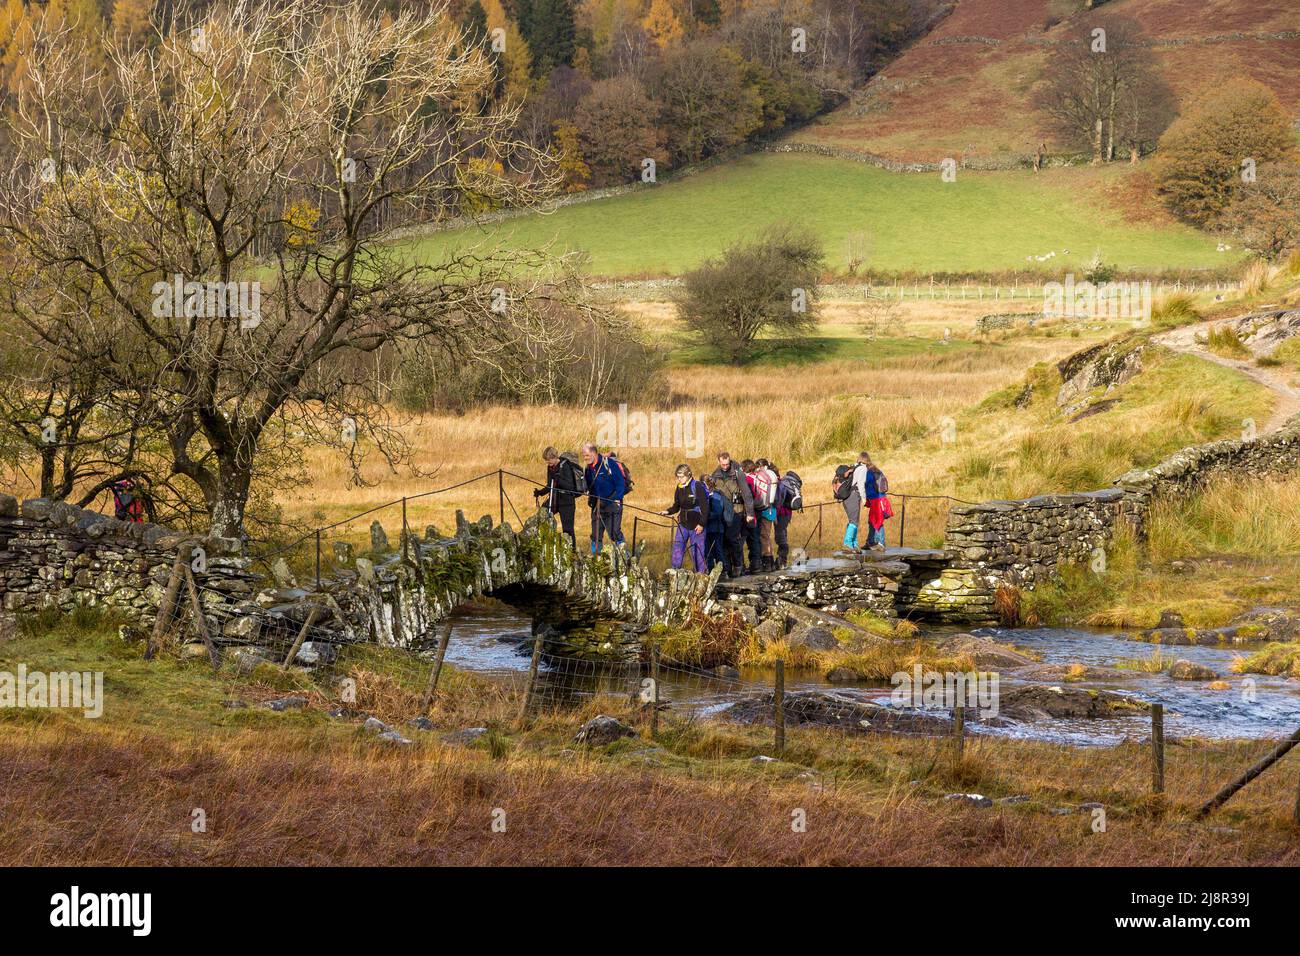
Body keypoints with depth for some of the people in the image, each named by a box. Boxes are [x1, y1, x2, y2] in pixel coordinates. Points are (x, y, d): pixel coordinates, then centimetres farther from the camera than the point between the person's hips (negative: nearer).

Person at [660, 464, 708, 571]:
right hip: (683, 524, 5)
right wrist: (668, 511, -5)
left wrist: (701, 524, -15)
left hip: (696, 525, -5)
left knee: (698, 551, 0)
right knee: (677, 550, -2)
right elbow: (676, 506, 15)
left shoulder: (697, 486, -11)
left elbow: (705, 507, -11)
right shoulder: (679, 489, 7)